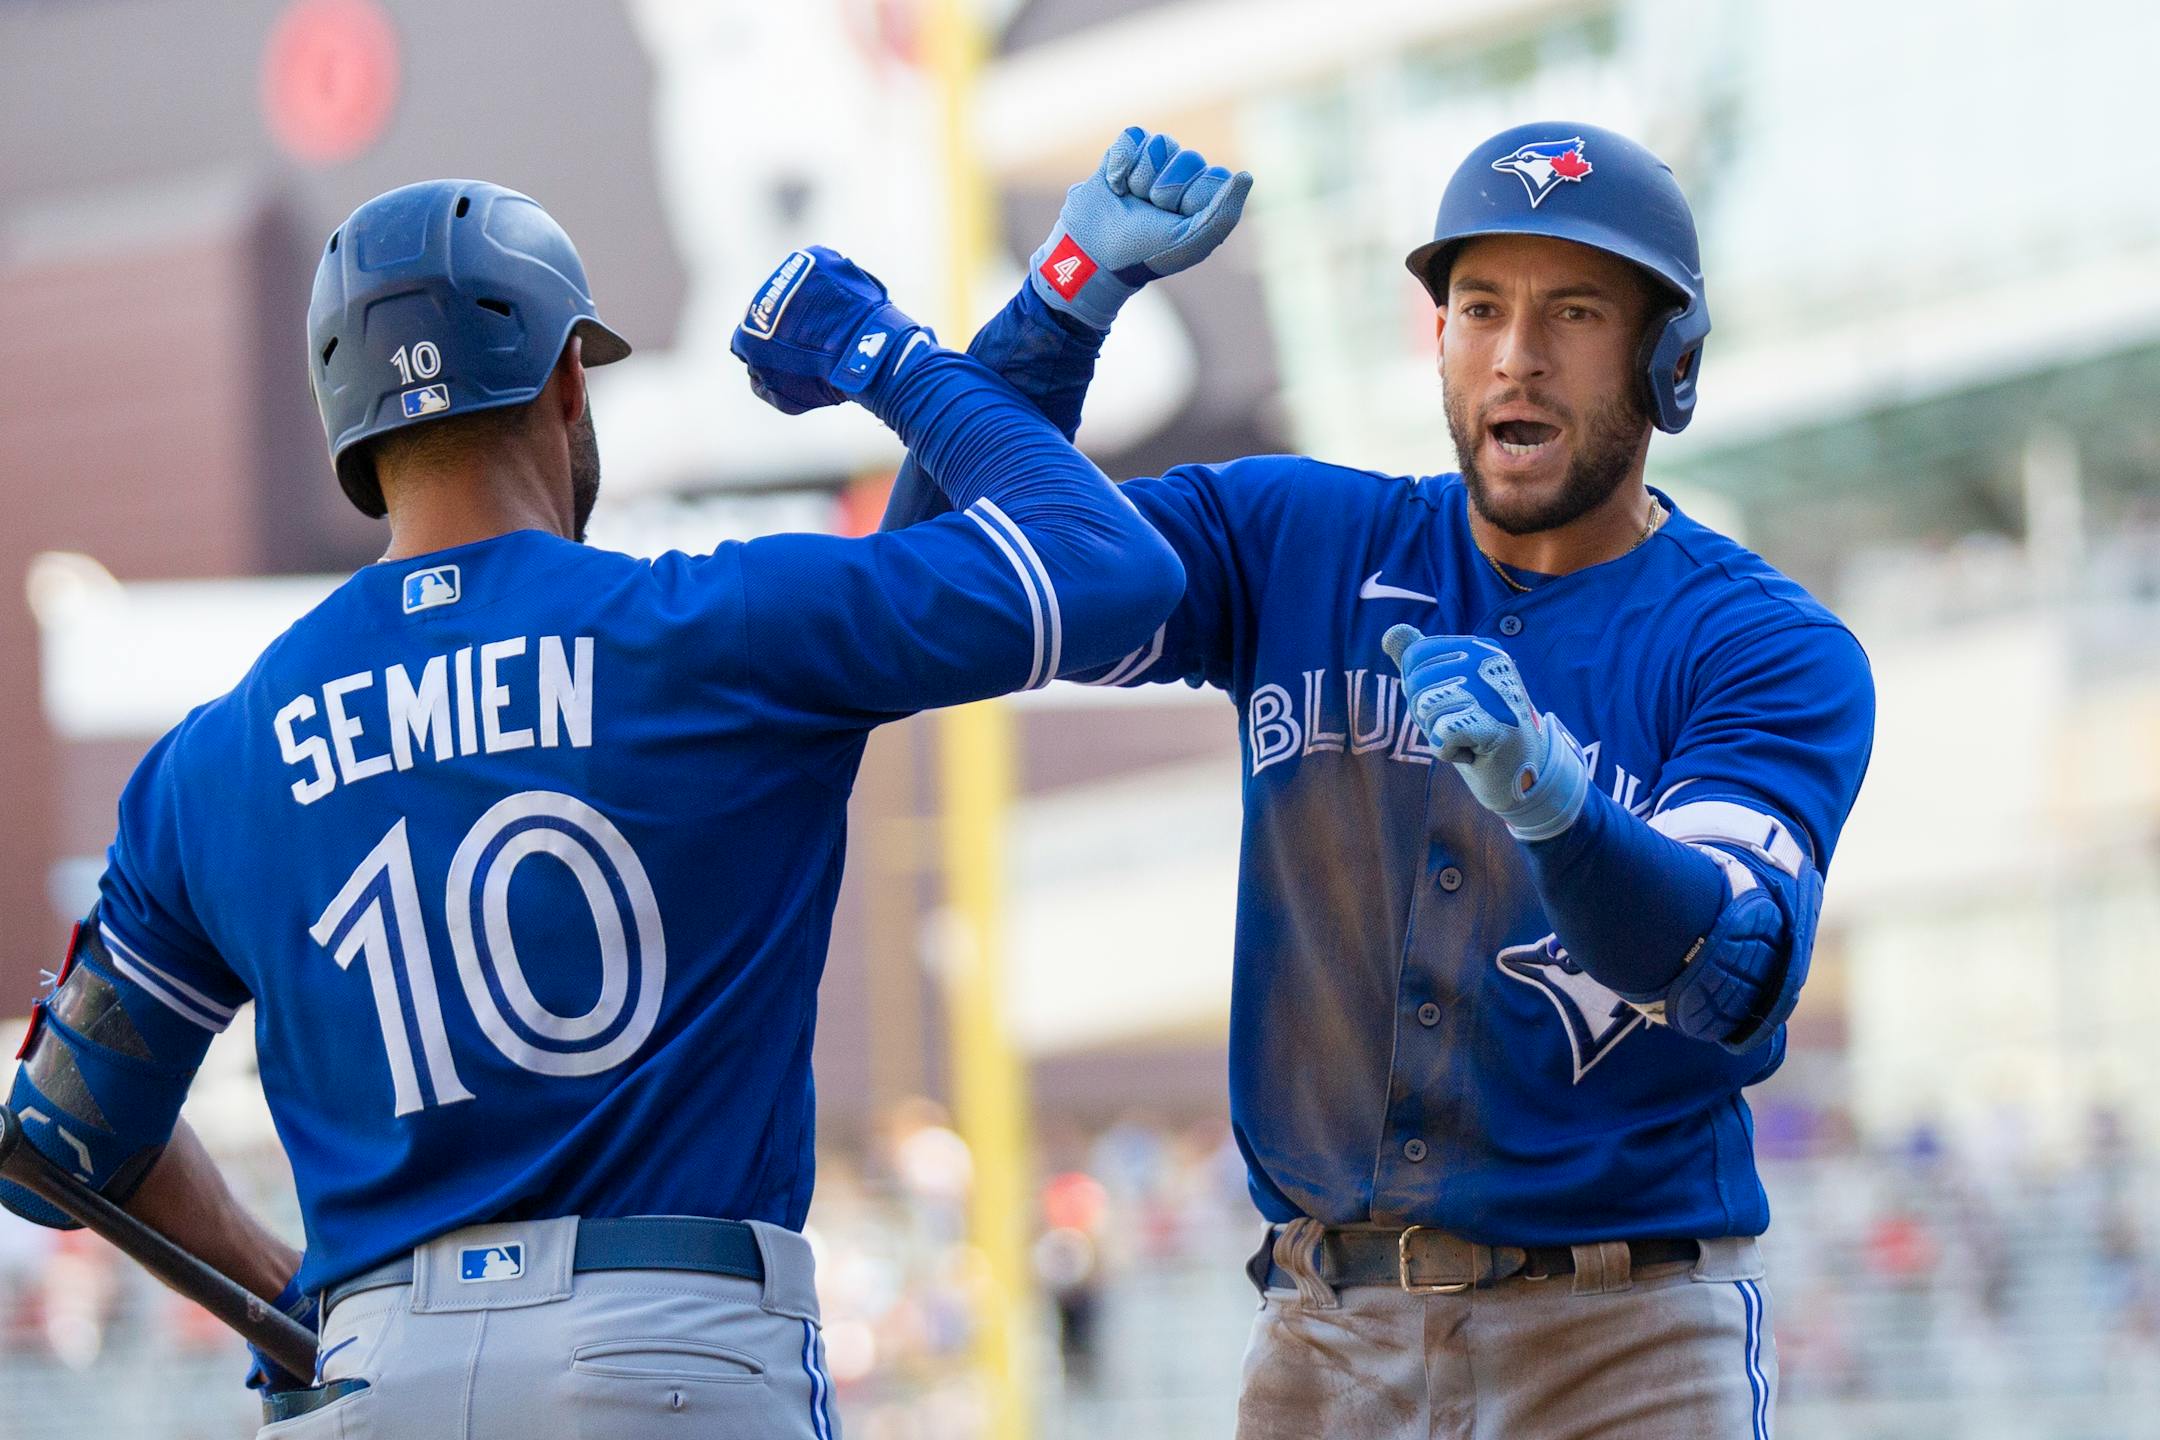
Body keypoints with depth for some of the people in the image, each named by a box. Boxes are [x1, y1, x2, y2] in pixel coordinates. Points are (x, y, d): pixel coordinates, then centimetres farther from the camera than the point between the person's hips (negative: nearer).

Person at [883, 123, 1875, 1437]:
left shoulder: (1776, 655, -3)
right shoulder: (1298, 542, 10)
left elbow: (1739, 976, -19)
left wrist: (1549, 801, -38)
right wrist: (1071, 293, -8)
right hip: (1327, 1330, 3)